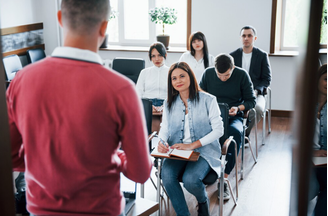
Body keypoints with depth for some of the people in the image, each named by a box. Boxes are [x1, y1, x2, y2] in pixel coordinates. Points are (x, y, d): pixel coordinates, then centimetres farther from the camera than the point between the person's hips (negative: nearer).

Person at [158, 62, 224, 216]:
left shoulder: (207, 100, -3)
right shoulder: (169, 103, 12)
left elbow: (218, 130, -7)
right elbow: (164, 128, 10)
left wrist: (192, 145, -16)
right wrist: (162, 143, -15)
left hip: (203, 151, -3)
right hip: (177, 151, 3)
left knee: (190, 179, -29)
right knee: (167, 175, -27)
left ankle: (203, 201, 9)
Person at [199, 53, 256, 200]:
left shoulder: (242, 75, -3)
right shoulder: (208, 73, 2)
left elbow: (251, 100, 4)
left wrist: (238, 108, -16)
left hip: (233, 117, -1)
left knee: (235, 132, -39)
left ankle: (224, 178, -30)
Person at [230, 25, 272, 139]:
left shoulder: (262, 55, 6)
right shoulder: (233, 55, 11)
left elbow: (267, 79, 5)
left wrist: (256, 90, -14)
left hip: (255, 93, -1)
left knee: (258, 109, -35)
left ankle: (245, 132, -8)